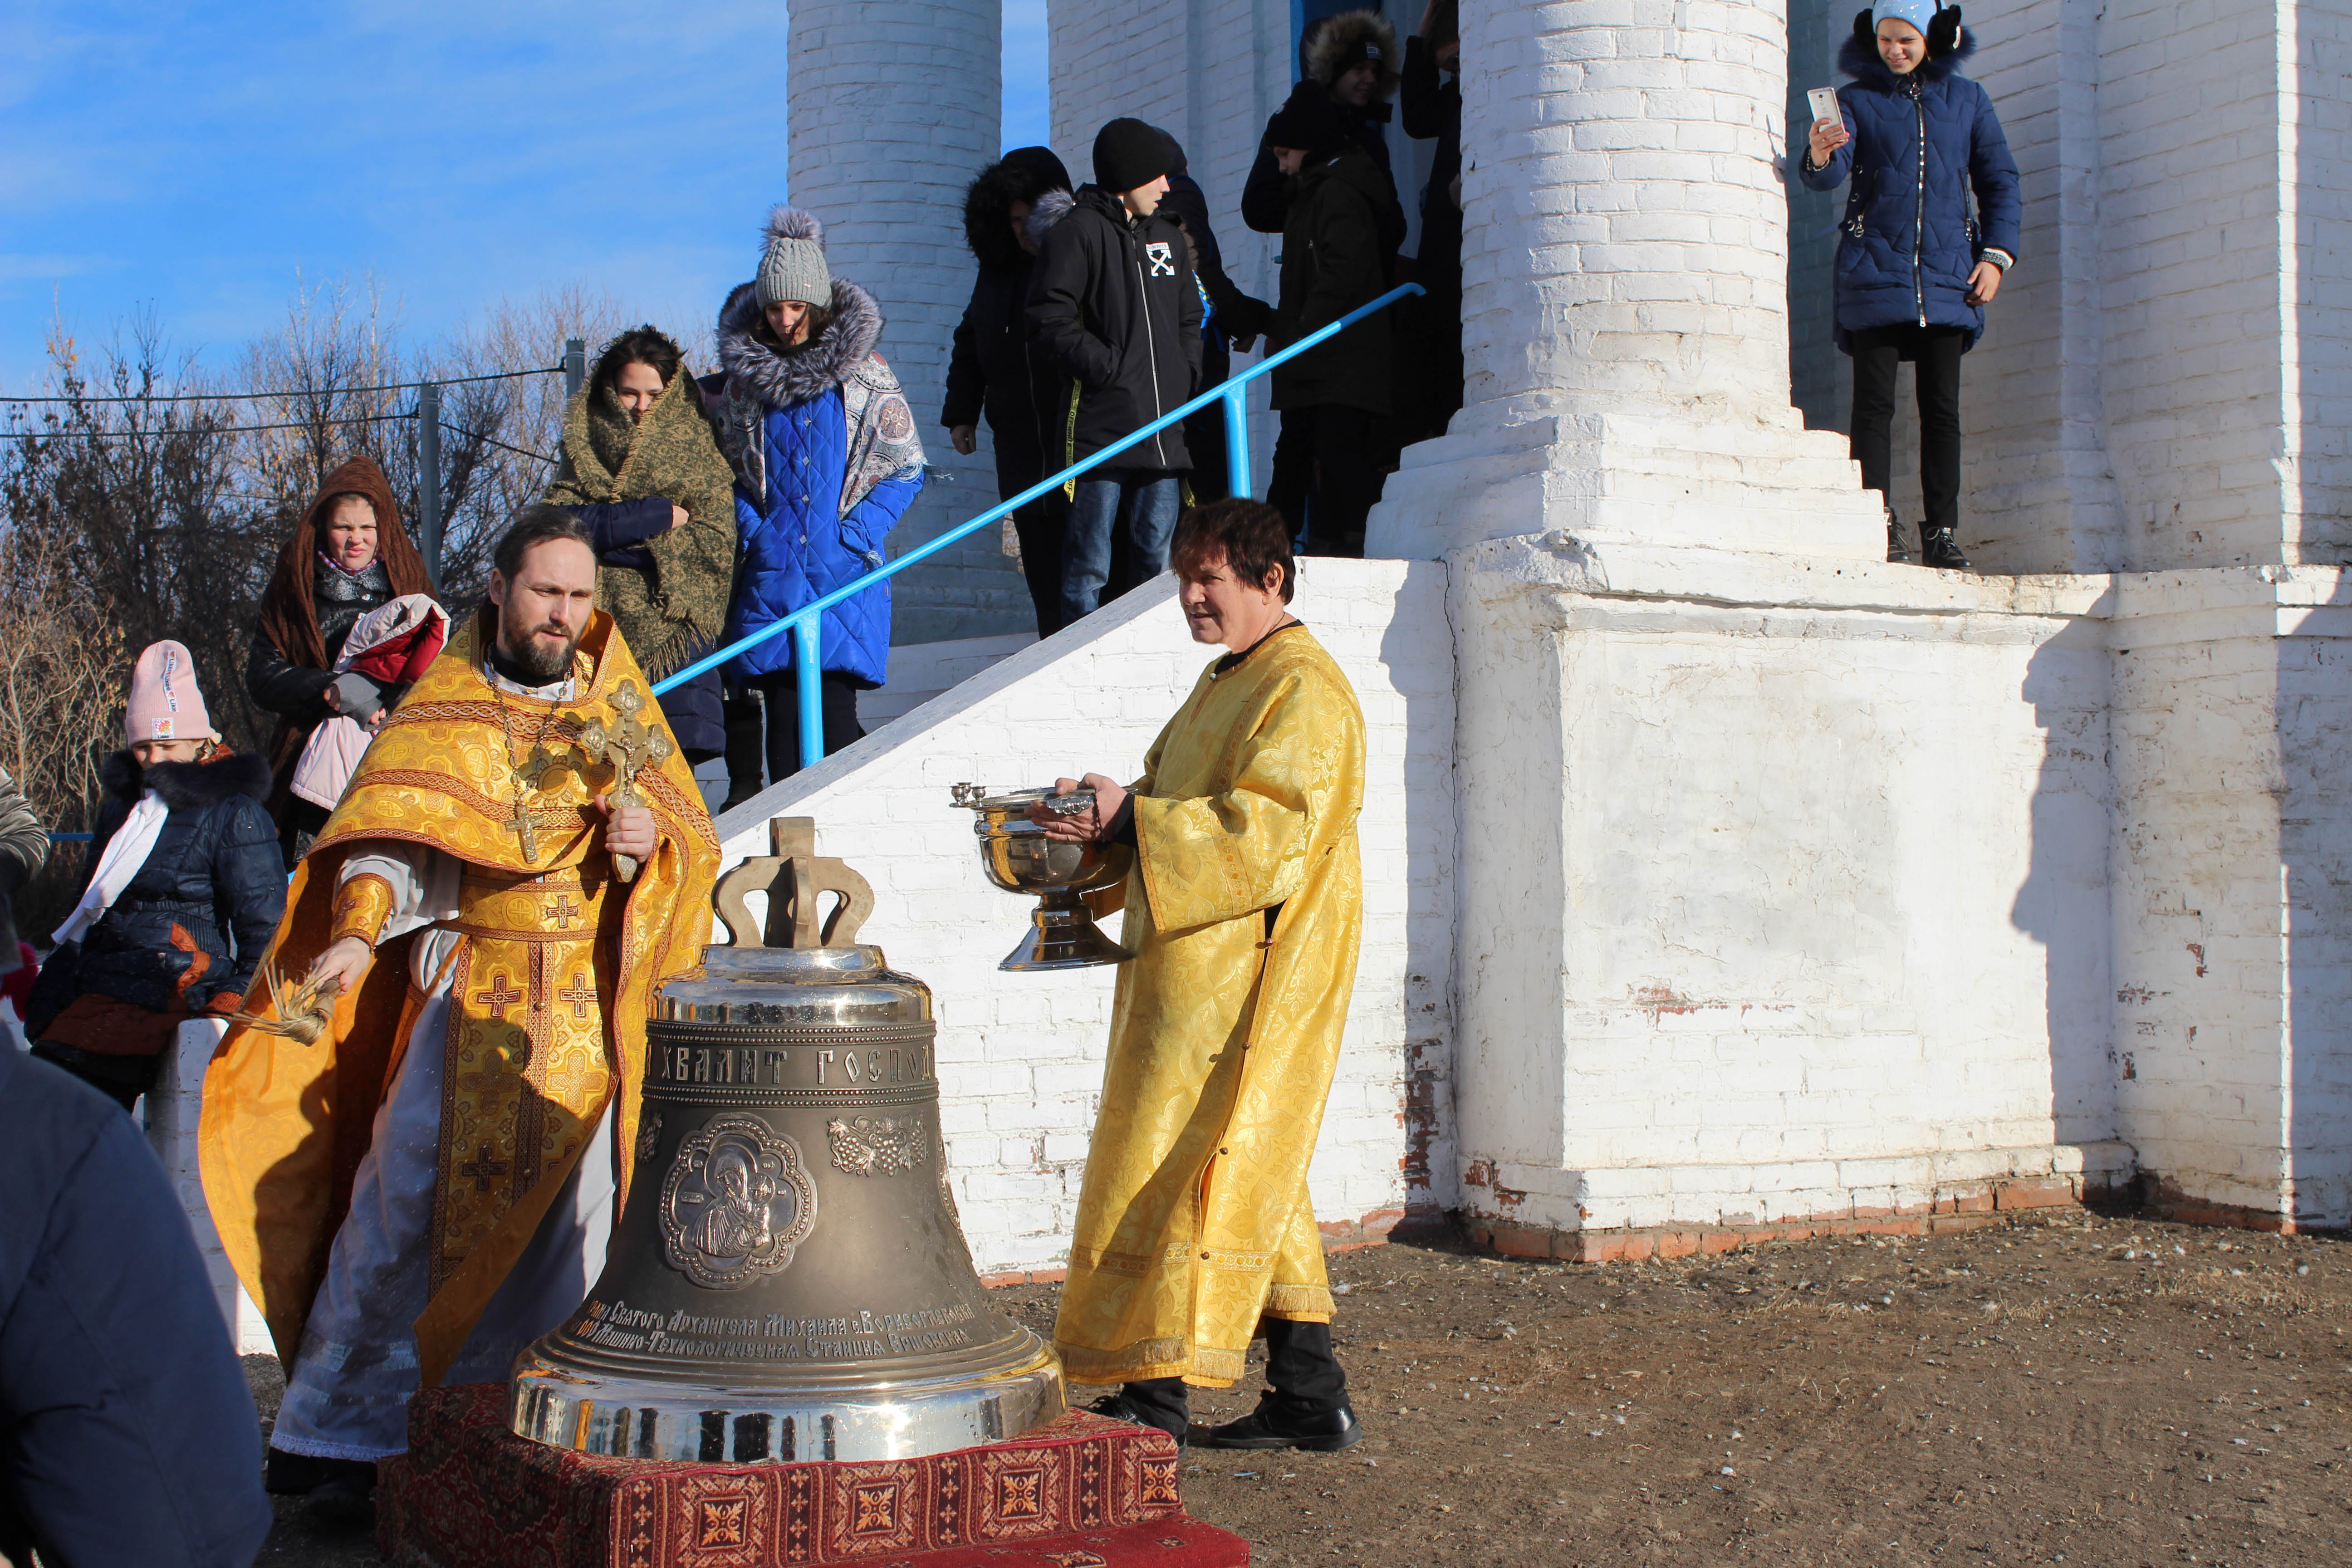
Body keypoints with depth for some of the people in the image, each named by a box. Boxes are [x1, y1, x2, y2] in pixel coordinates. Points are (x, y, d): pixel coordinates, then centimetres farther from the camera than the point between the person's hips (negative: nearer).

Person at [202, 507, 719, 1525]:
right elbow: (394, 827, -8)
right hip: (469, 994, -2)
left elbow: (694, 843, 13)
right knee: (405, 1202, -8)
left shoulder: (621, 707, 12)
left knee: (567, 1211, 1)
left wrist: (651, 842, -11)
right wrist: (358, 933, -26)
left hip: (589, 1007, 2)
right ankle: (338, 1434, 2)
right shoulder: (445, 706, 5)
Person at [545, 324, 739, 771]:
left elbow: (714, 540, -3)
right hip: (598, 625, 1)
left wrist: (613, 530, -5)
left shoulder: (697, 451, 10)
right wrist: (660, 515, -8)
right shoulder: (585, 449, 15)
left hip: (674, 626, -1)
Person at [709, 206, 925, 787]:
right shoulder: (737, 379, 8)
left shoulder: (866, 375, 3)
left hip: (845, 571, -1)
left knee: (836, 710, -8)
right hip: (771, 570, 1)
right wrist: (750, 529, -1)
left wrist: (856, 533, -6)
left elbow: (906, 469, 4)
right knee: (782, 711, -2)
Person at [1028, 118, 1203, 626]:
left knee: (1155, 559, 8)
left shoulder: (1168, 237, 20)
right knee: (1089, 566, -5)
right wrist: (1110, 367, -13)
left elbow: (1189, 321, 27)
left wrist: (1186, 374, 10)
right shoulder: (1077, 231, -2)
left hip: (1164, 430, 7)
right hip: (1099, 428, -7)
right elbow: (1051, 320, -9)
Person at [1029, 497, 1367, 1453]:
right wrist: (1102, 820, 5)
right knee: (1247, 1176, 11)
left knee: (1177, 1165, -8)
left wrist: (1131, 820, -23)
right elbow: (1184, 813, 24)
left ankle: (1156, 1394, -1)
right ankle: (1311, 1397, 16)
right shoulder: (1227, 684, 19)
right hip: (1195, 970, 10)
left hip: (1247, 975, -10)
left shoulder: (1303, 692, -13)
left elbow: (1265, 835, -23)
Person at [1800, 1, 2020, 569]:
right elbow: (1830, 173, -9)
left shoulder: (1967, 100, 13)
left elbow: (2000, 184, 15)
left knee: (1942, 408, 0)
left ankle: (1943, 532, 2)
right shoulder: (1856, 99, 7)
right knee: (1874, 404, -7)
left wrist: (1996, 255, 3)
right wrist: (1820, 158, -32)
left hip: (1946, 274, 2)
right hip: (1874, 268, -1)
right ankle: (1879, 527, -8)